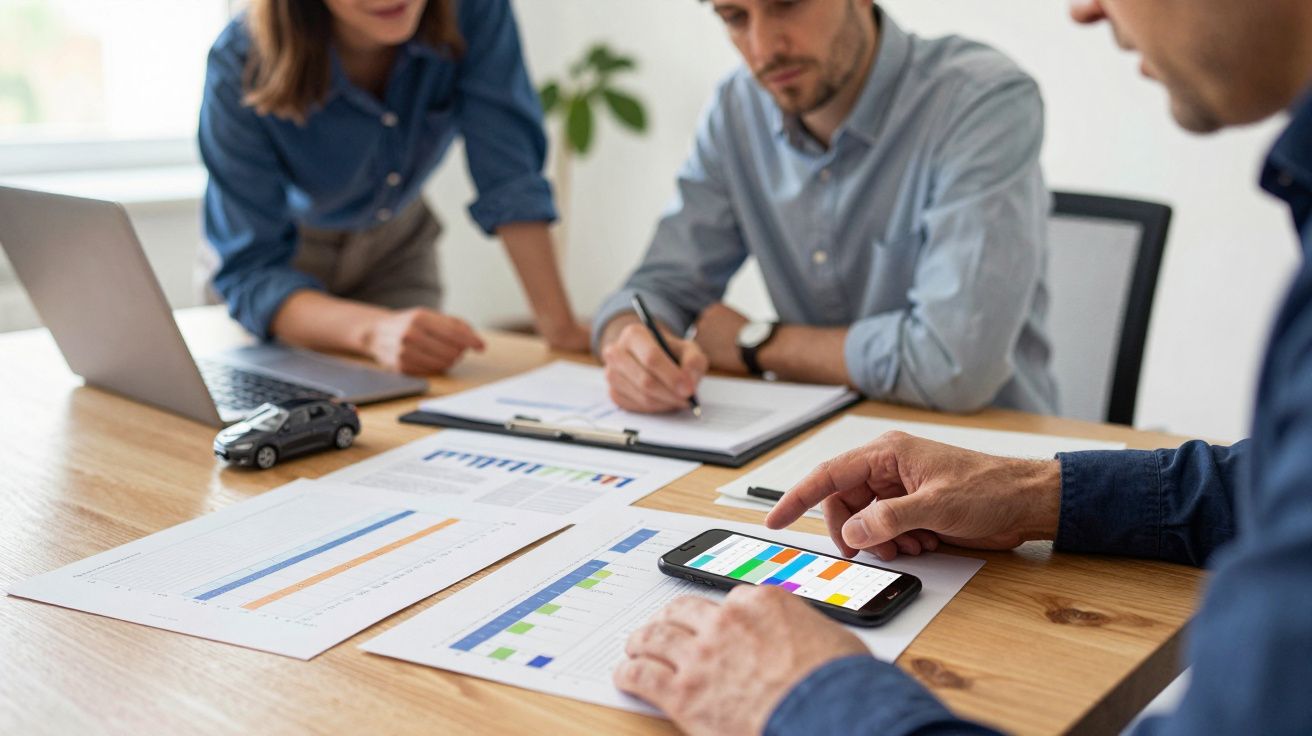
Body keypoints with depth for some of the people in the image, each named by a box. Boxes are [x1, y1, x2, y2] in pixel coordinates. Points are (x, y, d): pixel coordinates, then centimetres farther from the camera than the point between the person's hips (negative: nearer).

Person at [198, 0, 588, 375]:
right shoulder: (239, 66, -33)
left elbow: (509, 171, -26)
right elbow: (248, 270, -35)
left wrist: (559, 325, -36)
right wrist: (373, 330, -53)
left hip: (397, 238, 3)